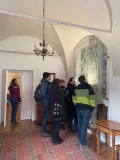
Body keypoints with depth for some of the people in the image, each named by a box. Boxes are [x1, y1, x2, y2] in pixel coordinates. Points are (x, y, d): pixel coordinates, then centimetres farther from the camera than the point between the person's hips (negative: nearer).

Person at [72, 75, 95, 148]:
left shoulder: (77, 88, 8)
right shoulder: (89, 87, -9)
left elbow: (74, 99, 13)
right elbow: (92, 99, -13)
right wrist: (92, 108, -5)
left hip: (78, 108, 6)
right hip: (86, 109, -5)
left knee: (79, 124, 17)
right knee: (84, 125, 0)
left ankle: (80, 139, 32)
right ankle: (82, 142, 7)